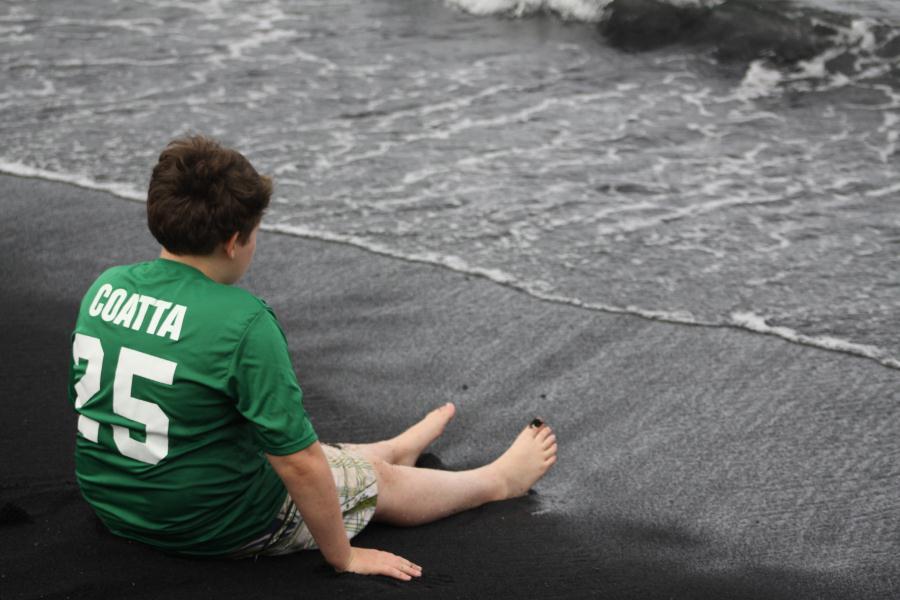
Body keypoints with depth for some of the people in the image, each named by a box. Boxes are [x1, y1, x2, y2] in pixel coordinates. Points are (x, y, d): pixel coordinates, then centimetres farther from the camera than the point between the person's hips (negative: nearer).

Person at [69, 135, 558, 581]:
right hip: (217, 527, -6)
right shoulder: (245, 323, -28)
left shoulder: (104, 288, -6)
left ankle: (396, 448, 59)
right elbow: (299, 464, -23)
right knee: (377, 479, 19)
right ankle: (500, 479, 43)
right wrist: (343, 555, -9)